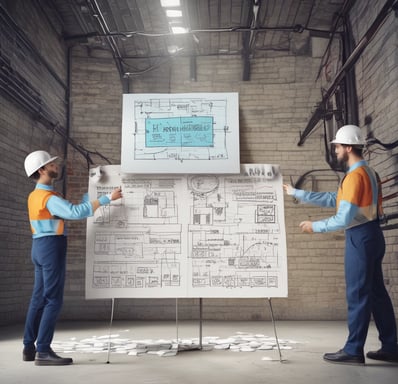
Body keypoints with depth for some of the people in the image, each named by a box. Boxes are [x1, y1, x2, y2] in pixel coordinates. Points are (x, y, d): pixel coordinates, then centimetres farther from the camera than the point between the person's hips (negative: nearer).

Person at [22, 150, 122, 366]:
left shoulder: (35, 195, 16)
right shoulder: (48, 197, -15)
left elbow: (66, 214, 17)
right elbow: (75, 212, -29)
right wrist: (108, 198, -25)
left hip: (40, 247, 10)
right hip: (51, 246, -10)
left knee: (39, 298, 12)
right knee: (53, 299, -7)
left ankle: (29, 347, 18)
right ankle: (43, 351, -6)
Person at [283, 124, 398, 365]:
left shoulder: (355, 175, -17)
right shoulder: (368, 172, 15)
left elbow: (344, 218, -22)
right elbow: (333, 199, 15)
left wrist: (315, 226, -8)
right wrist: (297, 194, 15)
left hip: (361, 238, -10)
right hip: (371, 236, 10)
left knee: (357, 294, -3)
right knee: (377, 293, 13)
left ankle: (353, 351, 5)